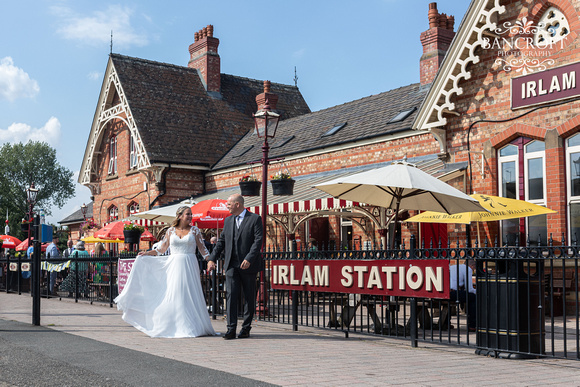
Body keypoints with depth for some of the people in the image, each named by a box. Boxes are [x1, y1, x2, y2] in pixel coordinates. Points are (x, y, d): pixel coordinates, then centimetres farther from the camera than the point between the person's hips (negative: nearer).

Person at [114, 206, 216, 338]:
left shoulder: (194, 230, 4)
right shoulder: (171, 231, 8)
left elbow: (202, 248, 4)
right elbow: (162, 249, 12)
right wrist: (146, 253, 4)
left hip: (189, 267, -1)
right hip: (174, 266, 1)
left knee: (190, 296, -3)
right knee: (173, 296, -1)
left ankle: (191, 327, 4)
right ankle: (173, 327, 5)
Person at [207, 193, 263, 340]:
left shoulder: (255, 219, -3)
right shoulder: (228, 220, 14)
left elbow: (258, 241, -11)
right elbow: (221, 241, 16)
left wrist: (249, 259, -21)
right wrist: (212, 259, 6)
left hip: (248, 265, -4)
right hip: (231, 265, 4)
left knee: (249, 297, 5)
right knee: (231, 295, -6)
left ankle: (246, 328, 15)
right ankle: (231, 329, -6)